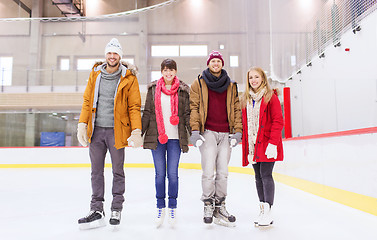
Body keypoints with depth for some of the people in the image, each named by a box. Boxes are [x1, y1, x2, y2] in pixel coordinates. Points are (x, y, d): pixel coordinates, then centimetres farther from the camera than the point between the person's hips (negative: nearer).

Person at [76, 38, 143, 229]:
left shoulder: (128, 78, -2)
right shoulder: (95, 74, 9)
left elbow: (134, 106, -4)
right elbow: (87, 100, 11)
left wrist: (136, 130, -13)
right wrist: (82, 124, 2)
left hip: (116, 131, -3)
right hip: (96, 130, 4)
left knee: (118, 171, 8)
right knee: (96, 171, 8)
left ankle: (116, 209, 21)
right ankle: (97, 210, 18)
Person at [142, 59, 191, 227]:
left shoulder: (183, 90, 5)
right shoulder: (153, 88, 8)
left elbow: (187, 114, 5)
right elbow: (147, 113, 9)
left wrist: (193, 131, -7)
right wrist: (139, 132, 2)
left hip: (175, 137, -1)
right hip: (156, 137, 1)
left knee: (172, 173, 2)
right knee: (160, 174, 6)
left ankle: (172, 208, 18)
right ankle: (160, 208, 18)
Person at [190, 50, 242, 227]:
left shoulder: (231, 86, 15)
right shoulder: (199, 83, 7)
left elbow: (236, 108, 14)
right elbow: (194, 106, 1)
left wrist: (237, 131, 3)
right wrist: (194, 130, -9)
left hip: (226, 133, 3)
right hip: (208, 132, -3)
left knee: (223, 172, 5)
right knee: (208, 171, -7)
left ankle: (220, 207, 16)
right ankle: (208, 205, 11)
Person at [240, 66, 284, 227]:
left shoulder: (271, 97, -4)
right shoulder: (245, 99, 12)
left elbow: (278, 121, -9)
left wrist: (273, 142, -17)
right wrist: (245, 143, 8)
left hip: (267, 143, -6)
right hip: (252, 144, 6)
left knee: (266, 175, -7)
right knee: (258, 176, 11)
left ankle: (267, 213, -1)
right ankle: (262, 210, 20)